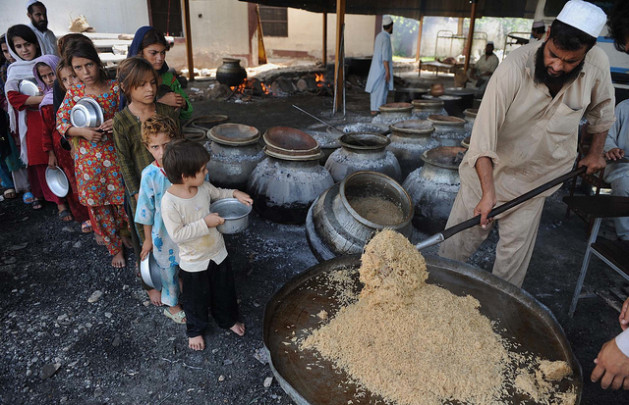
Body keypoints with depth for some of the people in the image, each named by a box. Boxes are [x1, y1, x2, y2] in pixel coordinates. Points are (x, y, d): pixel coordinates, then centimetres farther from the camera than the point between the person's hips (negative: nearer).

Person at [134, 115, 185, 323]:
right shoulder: (150, 175, -20)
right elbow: (146, 211, -8)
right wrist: (148, 239, 0)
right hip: (164, 234, -2)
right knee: (169, 270, 19)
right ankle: (172, 304, 44)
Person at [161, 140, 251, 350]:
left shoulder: (203, 186, -12)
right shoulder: (169, 202, -29)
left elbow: (217, 193, 11)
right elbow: (176, 235, -28)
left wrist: (234, 193, -7)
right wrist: (205, 223, -30)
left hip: (217, 252, 5)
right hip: (193, 262, -5)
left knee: (224, 290, 25)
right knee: (196, 299, 18)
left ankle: (228, 319, 52)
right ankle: (195, 329, 47)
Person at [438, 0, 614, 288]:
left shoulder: (597, 66, -14)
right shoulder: (514, 69, -27)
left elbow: (601, 109, 10)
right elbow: (483, 136, -31)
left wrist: (596, 152, 17)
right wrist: (488, 193, -35)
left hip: (535, 179, 3)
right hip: (487, 170, -2)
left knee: (515, 250, 7)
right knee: (460, 241, 6)